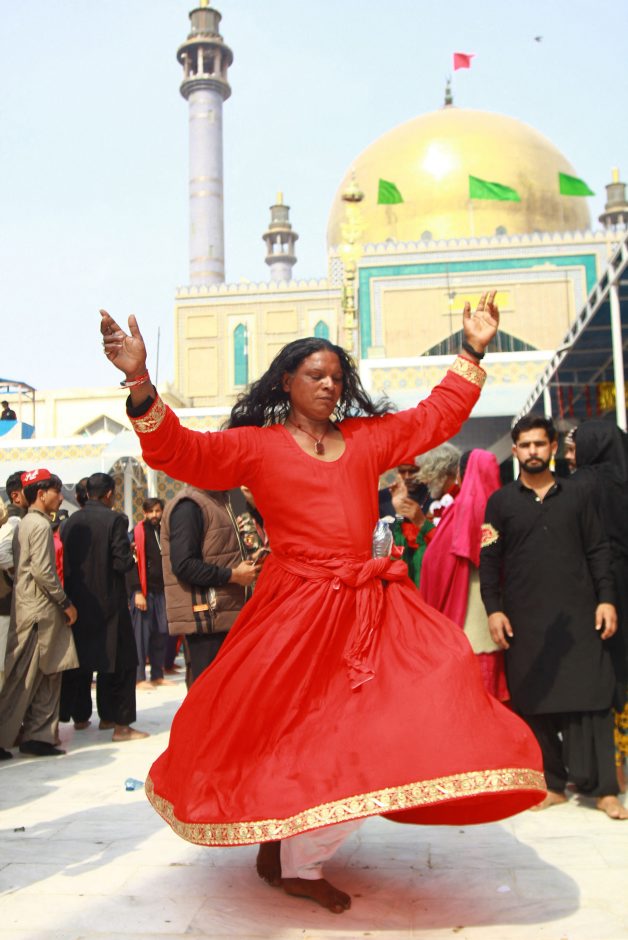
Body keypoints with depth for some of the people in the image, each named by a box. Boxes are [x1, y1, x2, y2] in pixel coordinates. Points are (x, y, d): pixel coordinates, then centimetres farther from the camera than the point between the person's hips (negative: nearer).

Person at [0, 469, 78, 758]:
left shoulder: (25, 523, 17)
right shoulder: (40, 524, -12)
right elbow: (42, 570, -20)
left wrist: (61, 602, 16)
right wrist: (65, 602, -11)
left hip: (28, 607, 10)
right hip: (40, 610, -10)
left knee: (46, 677, 10)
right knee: (24, 678, -4)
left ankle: (38, 736, 11)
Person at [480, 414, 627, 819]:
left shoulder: (576, 495, 11)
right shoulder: (501, 502, 8)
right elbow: (489, 559, 5)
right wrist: (494, 608, -4)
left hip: (578, 614, 0)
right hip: (525, 618, 0)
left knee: (590, 698, -3)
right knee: (535, 702, 2)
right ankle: (553, 785, 11)